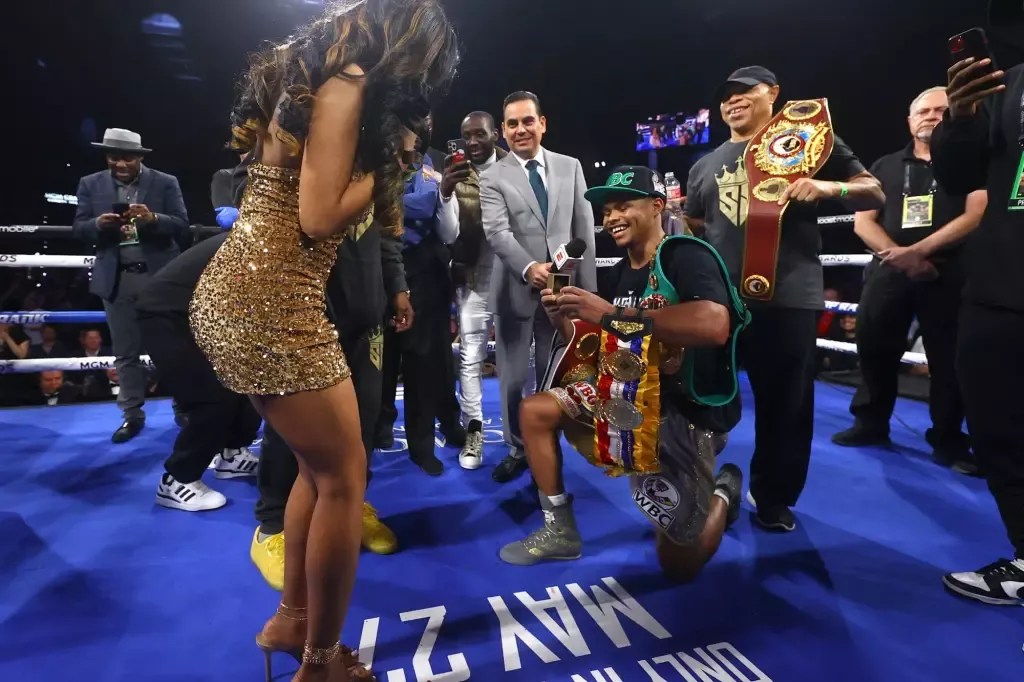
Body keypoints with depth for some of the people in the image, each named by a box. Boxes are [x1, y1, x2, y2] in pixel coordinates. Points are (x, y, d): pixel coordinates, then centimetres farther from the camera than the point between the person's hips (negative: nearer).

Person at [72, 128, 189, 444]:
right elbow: (78, 228, 6)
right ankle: (132, 414, 17)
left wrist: (152, 218, -22)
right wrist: (98, 223, -16)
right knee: (125, 351, 7)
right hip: (117, 279, 3)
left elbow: (182, 226, -4)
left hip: (160, 276, -2)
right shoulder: (90, 184, 9)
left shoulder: (165, 182, 2)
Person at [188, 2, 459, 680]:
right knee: (344, 476, 2)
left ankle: (291, 619, 34)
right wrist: (383, 166, -2)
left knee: (321, 465, 18)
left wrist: (383, 155, 13)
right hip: (271, 302, -10)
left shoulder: (315, 74, 20)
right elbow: (319, 217, -16)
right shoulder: (349, 85, -9)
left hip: (237, 291, 10)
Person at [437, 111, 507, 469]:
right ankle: (473, 429, 15)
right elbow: (448, 235, -10)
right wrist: (445, 193, -26)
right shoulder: (456, 174, -2)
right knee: (470, 358, 2)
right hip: (474, 279, 0)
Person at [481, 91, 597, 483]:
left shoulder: (570, 167, 8)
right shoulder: (493, 178, 1)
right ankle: (517, 449, 29)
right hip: (516, 292, -1)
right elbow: (497, 232, -14)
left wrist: (588, 289, 1)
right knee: (513, 378, 9)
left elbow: (584, 230, 6)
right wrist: (529, 268, -31)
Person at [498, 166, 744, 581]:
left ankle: (722, 493, 28)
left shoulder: (687, 256, -17)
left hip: (686, 411, -7)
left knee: (680, 566, -4)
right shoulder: (620, 273, 8)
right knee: (534, 411, 1)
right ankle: (560, 531, 14)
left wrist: (612, 315, -35)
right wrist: (561, 318, -8)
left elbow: (714, 326, -37)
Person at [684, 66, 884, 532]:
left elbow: (874, 193, 8)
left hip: (789, 297, -2)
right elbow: (692, 229, 25)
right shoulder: (704, 167, 17)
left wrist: (830, 187, -12)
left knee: (786, 403, 5)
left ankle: (773, 496, 24)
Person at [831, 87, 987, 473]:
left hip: (948, 272, -2)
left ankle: (949, 440, 10)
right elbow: (863, 222, 6)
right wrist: (896, 253, -11)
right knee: (873, 348, 3)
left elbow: (976, 216, -6)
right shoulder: (885, 167, 14)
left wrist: (918, 250, -18)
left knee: (948, 358, 0)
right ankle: (870, 424, 17)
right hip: (889, 270, 3)